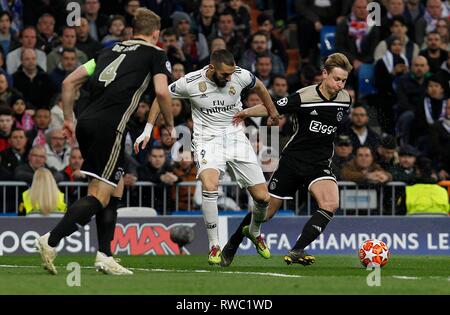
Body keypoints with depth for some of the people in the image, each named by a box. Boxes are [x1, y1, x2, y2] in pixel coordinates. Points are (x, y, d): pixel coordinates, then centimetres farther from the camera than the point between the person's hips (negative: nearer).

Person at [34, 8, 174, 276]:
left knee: (116, 187, 17)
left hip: (86, 123, 7)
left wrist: (69, 119, 25)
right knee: (100, 195, -7)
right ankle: (51, 241, -20)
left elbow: (70, 82, 20)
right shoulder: (155, 53, 8)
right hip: (109, 127, -7)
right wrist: (170, 125, 6)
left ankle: (105, 256, 12)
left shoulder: (111, 51, 25)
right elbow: (162, 91, -8)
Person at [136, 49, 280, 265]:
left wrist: (272, 113, 31)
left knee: (263, 198, -3)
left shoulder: (241, 76, -7)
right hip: (208, 140, -3)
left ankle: (254, 231, 32)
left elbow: (259, 87, 17)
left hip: (236, 137, 3)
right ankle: (214, 246, -18)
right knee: (209, 187, -32)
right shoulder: (190, 82, -13)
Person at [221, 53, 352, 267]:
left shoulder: (345, 99, -2)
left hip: (320, 164, 3)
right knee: (266, 210, 5)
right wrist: (246, 112, -1)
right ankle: (231, 248, 28)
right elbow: (273, 109, -3)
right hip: (293, 160, -3)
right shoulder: (303, 97, -17)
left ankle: (296, 252, -24)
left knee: (330, 204, -26)